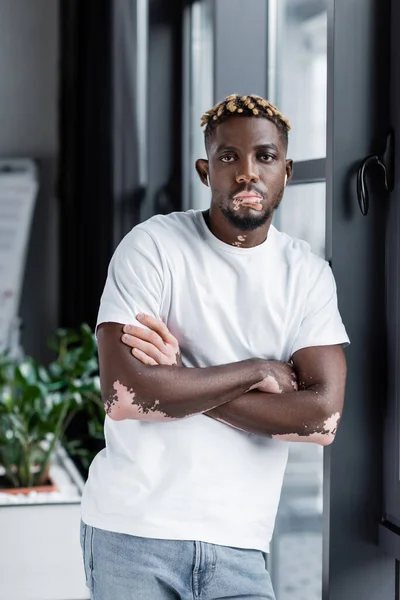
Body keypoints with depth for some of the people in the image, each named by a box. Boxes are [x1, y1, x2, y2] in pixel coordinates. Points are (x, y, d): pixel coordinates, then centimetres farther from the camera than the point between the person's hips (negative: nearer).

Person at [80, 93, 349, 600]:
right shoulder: (152, 246, -6)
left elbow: (324, 417, -9)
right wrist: (256, 371, -11)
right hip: (135, 531, -2)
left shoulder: (308, 274, 3)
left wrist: (178, 385, -13)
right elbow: (121, 388, -17)